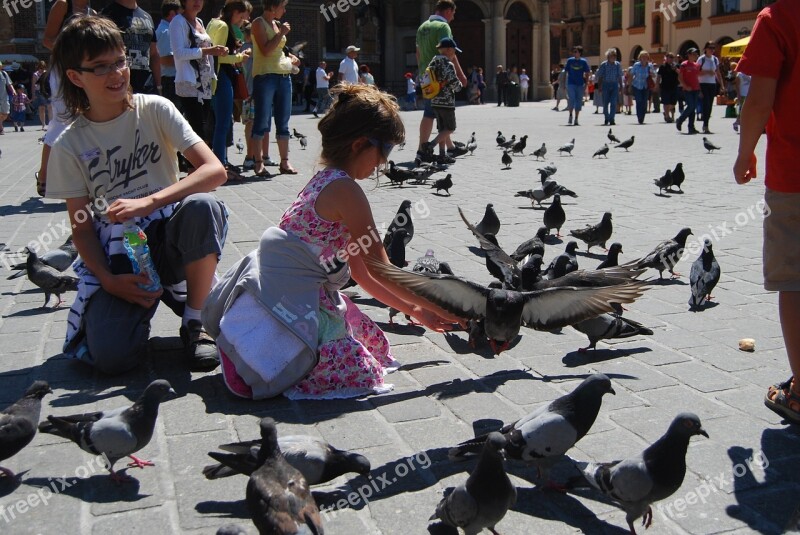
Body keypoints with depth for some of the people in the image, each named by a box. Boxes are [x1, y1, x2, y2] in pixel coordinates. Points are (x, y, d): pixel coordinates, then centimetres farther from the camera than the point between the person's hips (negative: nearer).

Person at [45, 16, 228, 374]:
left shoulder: (154, 110, -3)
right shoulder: (69, 146, -1)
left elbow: (215, 170, -15)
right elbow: (81, 227, 2)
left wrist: (148, 202, -28)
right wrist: (109, 281, -15)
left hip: (167, 237, 1)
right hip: (115, 255, 0)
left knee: (203, 207, -36)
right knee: (111, 358, -25)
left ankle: (195, 322, -12)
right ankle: (147, 298, 12)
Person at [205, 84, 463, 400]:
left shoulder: (324, 181, 13)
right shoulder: (345, 190, -16)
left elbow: (361, 273, 16)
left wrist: (416, 311, 16)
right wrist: (443, 310, 1)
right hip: (289, 311, -10)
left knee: (372, 341, 16)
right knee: (364, 374, -8)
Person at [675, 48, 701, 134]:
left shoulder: (697, 65, 13)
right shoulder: (684, 65, -5)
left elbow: (697, 77, 20)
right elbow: (680, 78, -7)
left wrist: (699, 89, 13)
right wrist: (686, 86, -17)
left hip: (695, 89, 6)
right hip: (687, 89, -6)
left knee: (694, 108, 4)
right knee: (691, 106, -14)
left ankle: (691, 127, 6)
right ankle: (679, 121, 7)